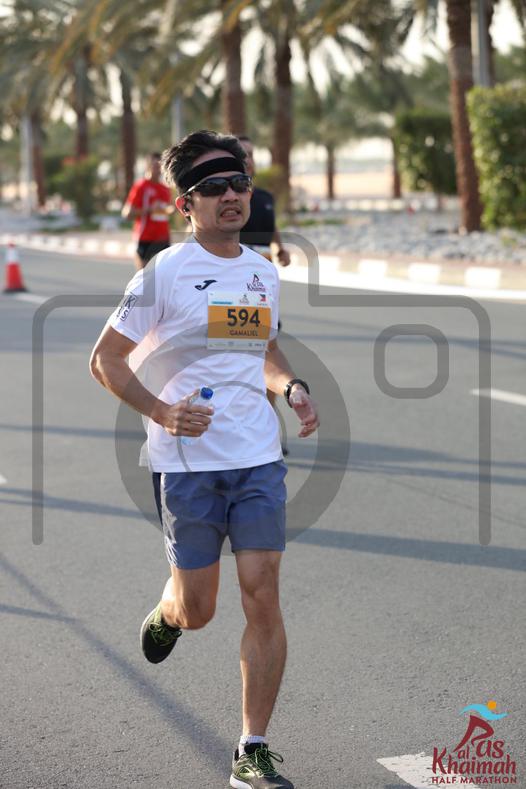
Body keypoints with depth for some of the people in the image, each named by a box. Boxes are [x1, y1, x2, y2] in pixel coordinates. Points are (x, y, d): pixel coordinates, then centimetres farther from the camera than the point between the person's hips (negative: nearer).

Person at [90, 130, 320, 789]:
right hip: (188, 462, -4)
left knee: (263, 598, -4)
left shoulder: (262, 272, 11)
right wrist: (161, 412, -16)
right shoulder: (165, 273, -6)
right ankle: (165, 611, 44)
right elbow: (105, 358, -3)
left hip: (259, 459, 4)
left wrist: (292, 387, 7)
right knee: (197, 611, 4)